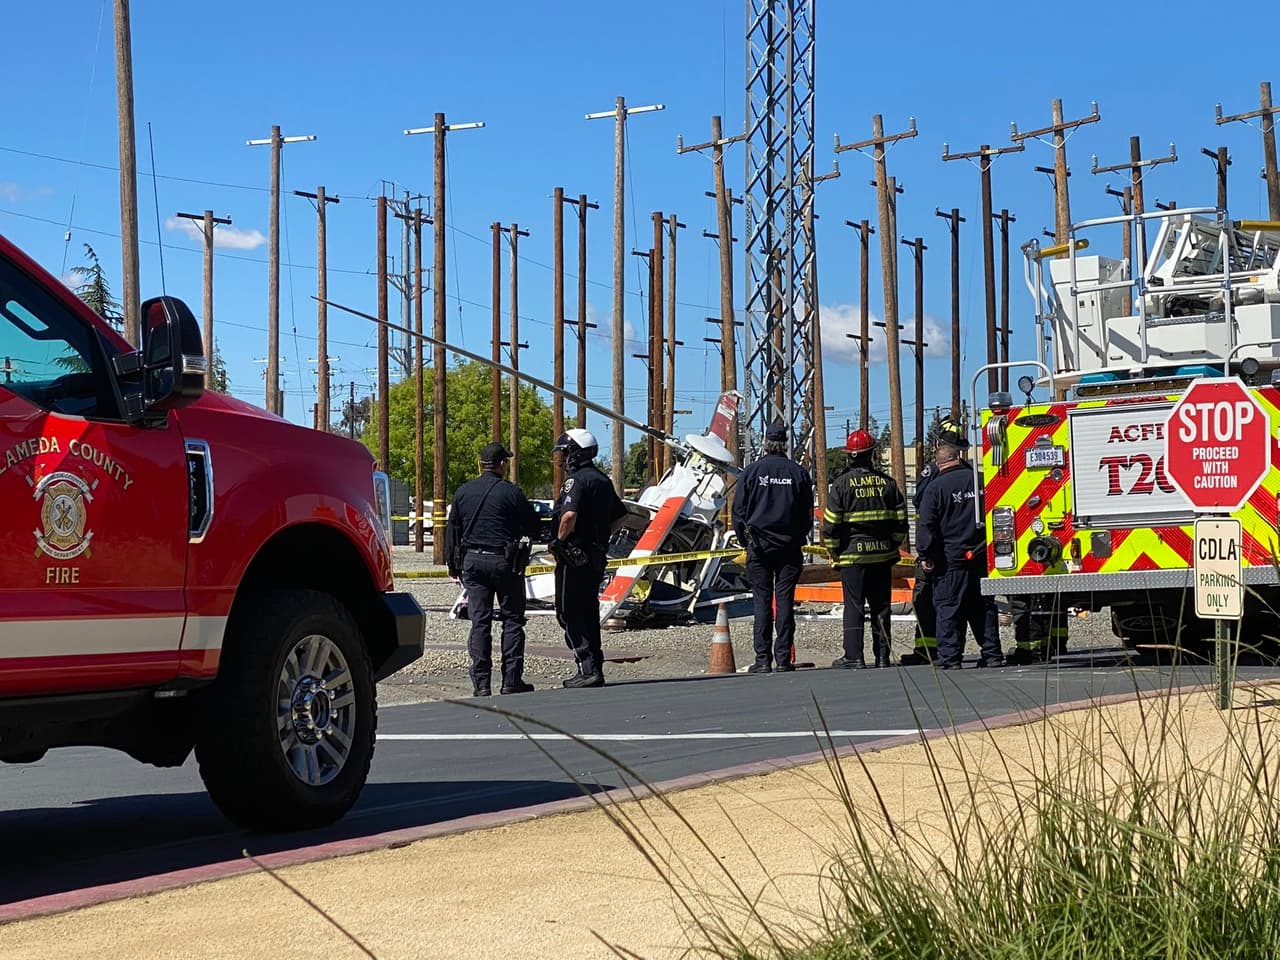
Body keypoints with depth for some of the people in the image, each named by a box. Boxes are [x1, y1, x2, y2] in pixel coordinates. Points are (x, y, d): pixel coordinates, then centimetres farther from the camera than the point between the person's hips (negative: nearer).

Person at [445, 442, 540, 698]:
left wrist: (453, 564, 19)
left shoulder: (463, 492, 6)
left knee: (479, 621, 5)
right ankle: (511, 680, 3)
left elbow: (452, 531, 11)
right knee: (512, 619, 5)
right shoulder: (512, 492, -7)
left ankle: (480, 683, 1)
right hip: (505, 561, -4)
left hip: (472, 561, 4)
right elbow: (532, 528, -2)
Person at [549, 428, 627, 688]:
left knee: (568, 613, -3)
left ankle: (587, 668, -10)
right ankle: (595, 668, 18)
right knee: (588, 611, 15)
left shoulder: (576, 479, -15)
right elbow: (620, 517, 23)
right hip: (596, 555, 9)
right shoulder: (602, 480, 14)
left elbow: (569, 515, -31)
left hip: (574, 557, -9)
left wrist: (559, 540, -16)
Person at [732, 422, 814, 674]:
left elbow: (739, 512, 1)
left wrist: (744, 540, 13)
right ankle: (783, 659, 0)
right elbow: (808, 513, 7)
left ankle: (763, 659, -3)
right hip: (790, 547, 1)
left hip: (759, 546, -1)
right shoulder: (798, 473, 2)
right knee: (785, 601, 2)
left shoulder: (751, 472, -2)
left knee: (762, 601, 1)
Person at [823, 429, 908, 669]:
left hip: (852, 555, -4)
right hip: (883, 554, 4)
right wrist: (893, 546, 17)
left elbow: (831, 524, -8)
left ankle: (854, 656, -3)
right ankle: (882, 656, 11)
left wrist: (833, 553, 3)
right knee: (880, 606, 9)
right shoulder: (887, 482, 5)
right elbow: (901, 521, 7)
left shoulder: (842, 483, -7)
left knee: (853, 606, -1)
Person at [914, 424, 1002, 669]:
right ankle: (992, 654, 11)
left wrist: (924, 555, -6)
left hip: (950, 559, -4)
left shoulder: (936, 487, -8)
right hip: (980, 557, 4)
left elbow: (925, 524, -11)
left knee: (948, 608, 0)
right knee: (983, 607, 11)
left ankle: (949, 657, -2)